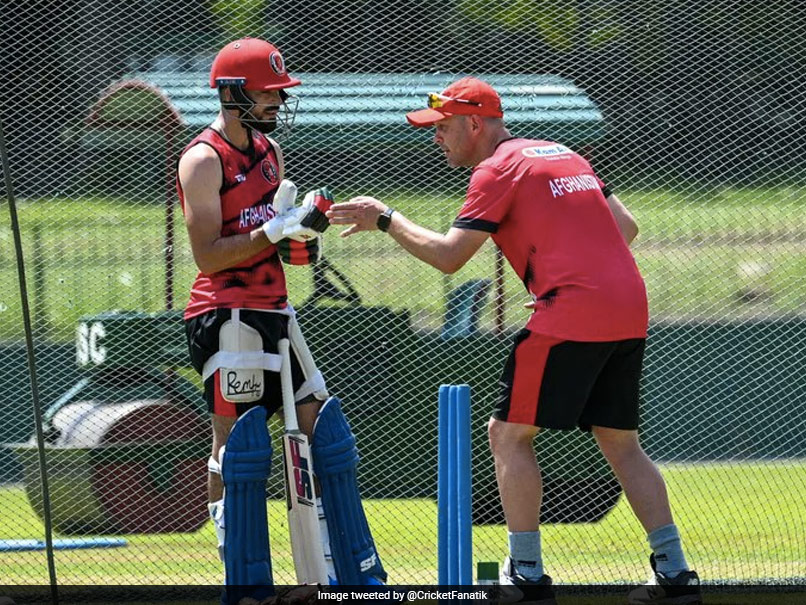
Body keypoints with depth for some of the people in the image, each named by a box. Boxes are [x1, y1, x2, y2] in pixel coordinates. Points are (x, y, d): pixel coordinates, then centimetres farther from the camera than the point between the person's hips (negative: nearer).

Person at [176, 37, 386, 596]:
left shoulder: (269, 150, 15)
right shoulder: (204, 160, -11)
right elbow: (208, 255, -17)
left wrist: (301, 237, 2)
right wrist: (277, 230, -22)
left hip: (274, 312, 9)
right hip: (228, 315, -9)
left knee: (320, 428, 8)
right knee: (235, 445, -7)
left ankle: (353, 573, 12)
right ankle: (244, 577, -4)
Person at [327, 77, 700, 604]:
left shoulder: (498, 169, -2)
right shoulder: (564, 154, 23)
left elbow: (448, 255, -8)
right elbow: (626, 226, 22)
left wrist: (385, 219, 2)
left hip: (572, 313, -8)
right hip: (630, 308, 8)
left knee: (510, 434, 2)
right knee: (621, 441, 15)